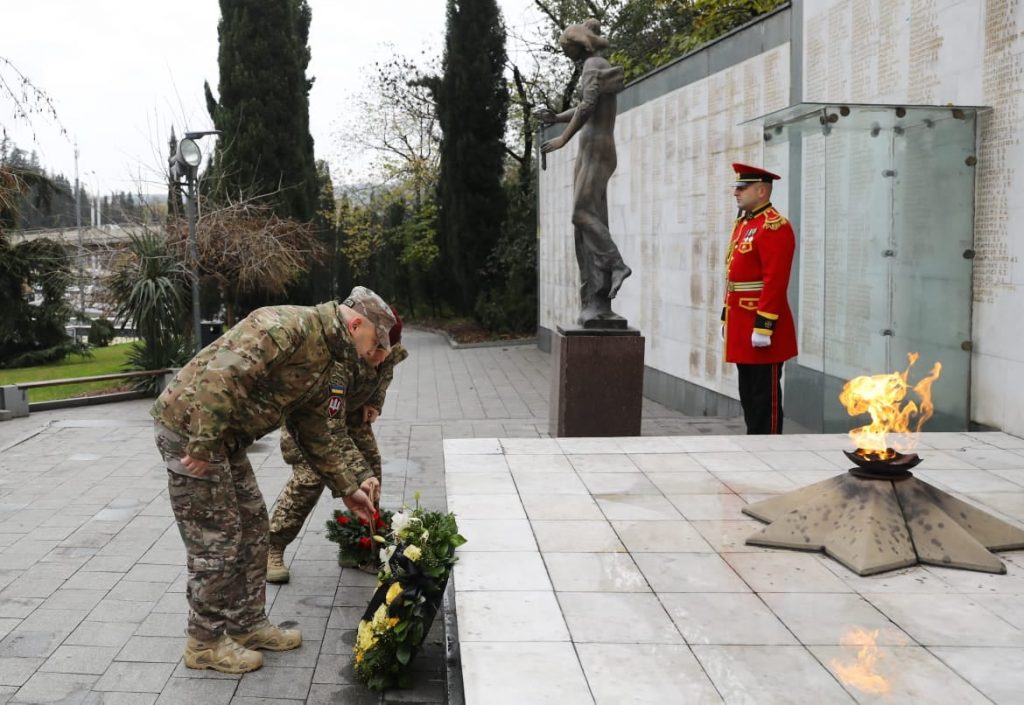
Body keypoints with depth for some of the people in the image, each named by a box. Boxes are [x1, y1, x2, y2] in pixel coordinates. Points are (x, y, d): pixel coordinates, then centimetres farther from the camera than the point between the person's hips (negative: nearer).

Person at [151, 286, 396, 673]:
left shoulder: (322, 364, 11)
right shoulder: (289, 325, -21)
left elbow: (317, 435, 19)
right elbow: (222, 374, -30)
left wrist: (349, 486, 16)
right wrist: (204, 444, -28)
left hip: (223, 437, 10)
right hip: (189, 427, -10)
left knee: (251, 527, 15)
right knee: (216, 541, -2)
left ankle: (247, 625, 28)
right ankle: (205, 642, 13)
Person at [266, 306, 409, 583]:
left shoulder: (390, 350, -23)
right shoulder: (336, 363, -45)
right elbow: (332, 429, -47)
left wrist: (375, 402, -5)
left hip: (351, 406, 7)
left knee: (370, 464, -3)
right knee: (310, 474, -19)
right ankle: (272, 550, -8)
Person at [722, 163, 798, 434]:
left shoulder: (775, 226, -14)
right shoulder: (743, 223, 16)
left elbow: (775, 282, -21)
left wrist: (763, 326, -23)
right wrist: (727, 317, 20)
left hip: (760, 329, -10)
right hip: (741, 326, 10)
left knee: (765, 396, -3)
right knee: (748, 394, 14)